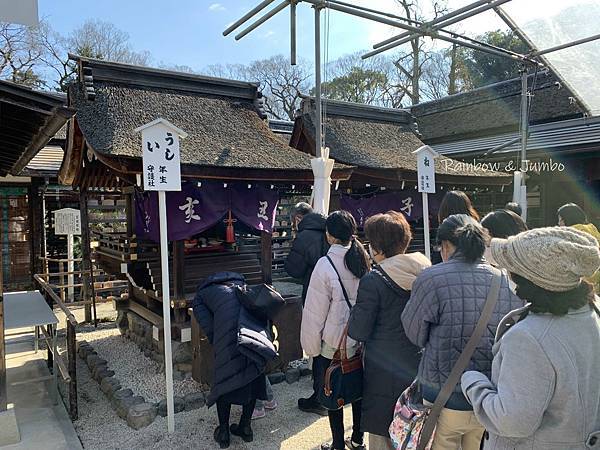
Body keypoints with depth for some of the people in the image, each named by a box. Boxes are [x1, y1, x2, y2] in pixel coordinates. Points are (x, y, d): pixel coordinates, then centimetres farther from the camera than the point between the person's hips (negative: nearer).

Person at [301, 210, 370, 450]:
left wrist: (312, 347, -3)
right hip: (361, 342, 6)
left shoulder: (326, 265, -19)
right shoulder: (365, 259, -5)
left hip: (333, 345, -5)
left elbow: (315, 313, -15)